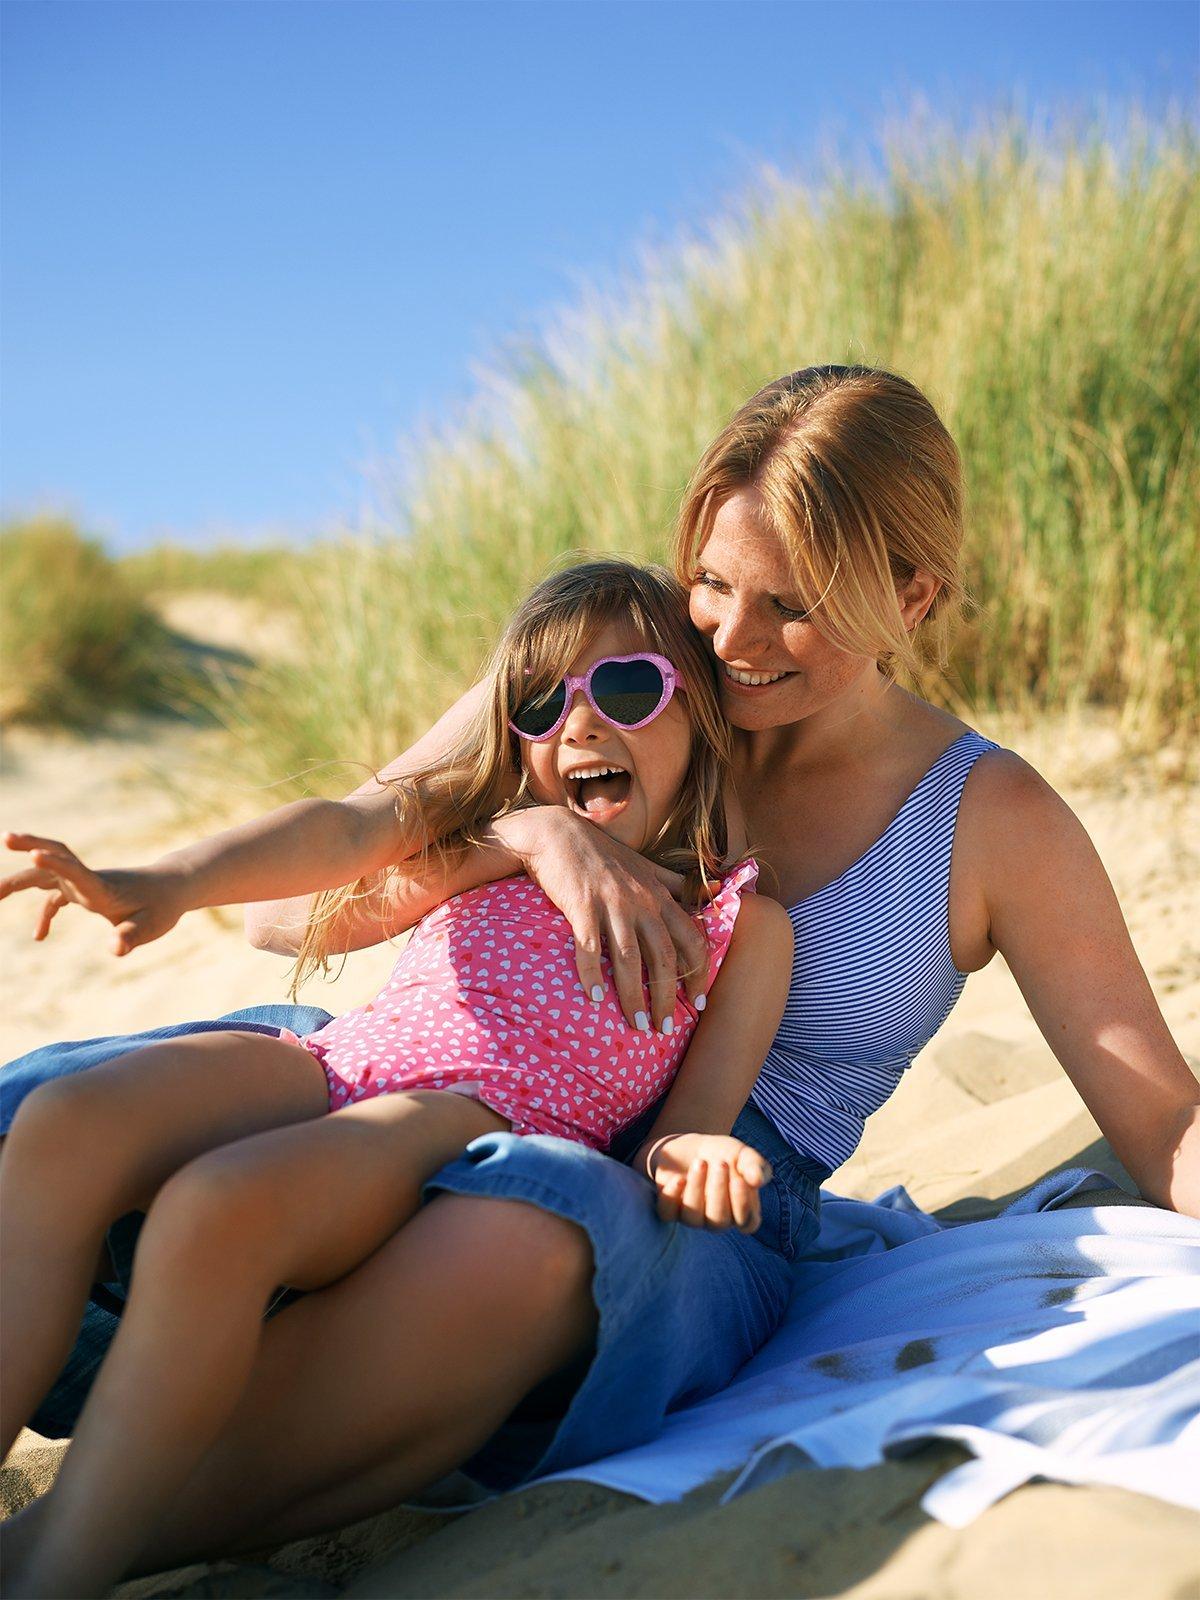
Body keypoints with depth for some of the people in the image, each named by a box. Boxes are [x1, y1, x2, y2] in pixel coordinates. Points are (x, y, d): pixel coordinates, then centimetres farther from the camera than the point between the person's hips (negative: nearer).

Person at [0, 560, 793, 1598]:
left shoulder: (744, 920, 15)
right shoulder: (486, 827, 24)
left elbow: (700, 1109, 12)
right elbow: (345, 833, 4)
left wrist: (690, 1149, -16)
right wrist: (173, 882, -15)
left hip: (486, 1120, -4)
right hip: (343, 1062, 5)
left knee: (217, 1206, -34)